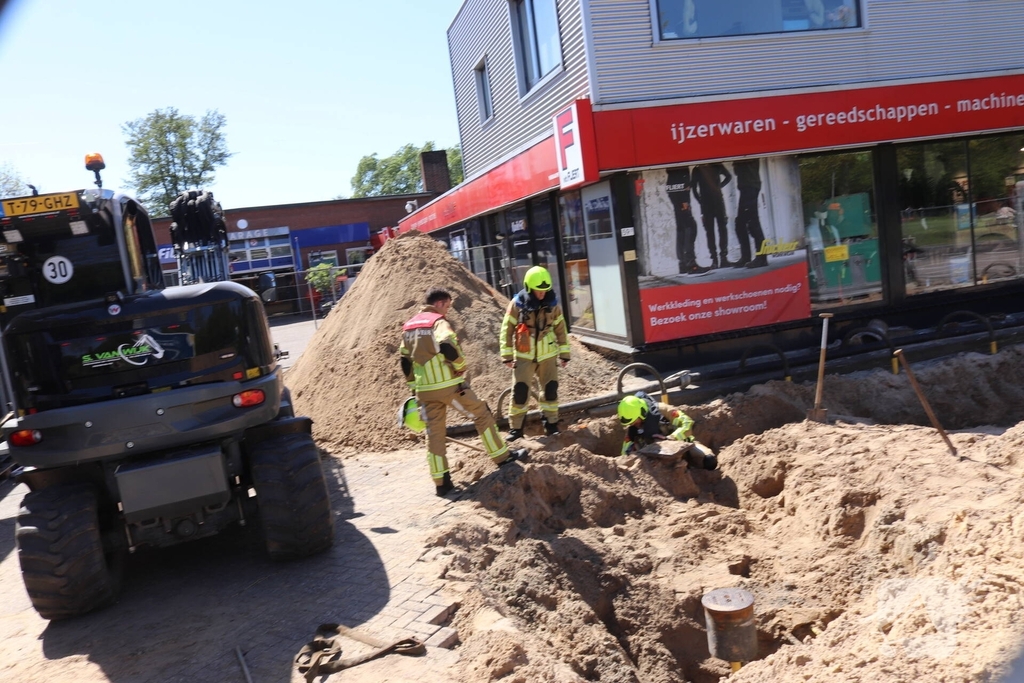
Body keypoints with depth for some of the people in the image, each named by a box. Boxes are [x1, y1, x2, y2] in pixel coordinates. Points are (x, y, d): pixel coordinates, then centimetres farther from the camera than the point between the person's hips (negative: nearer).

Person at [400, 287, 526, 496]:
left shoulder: (409, 326, 13)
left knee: (434, 432, 10)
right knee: (481, 413, 9)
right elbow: (447, 346, -30)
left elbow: (405, 361, 16)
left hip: (424, 389, 7)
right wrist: (460, 366, -14)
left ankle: (441, 481, 12)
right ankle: (501, 456, 17)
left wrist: (414, 385, 22)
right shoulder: (438, 321, -10)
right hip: (448, 385, -7)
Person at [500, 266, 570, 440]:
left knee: (550, 389, 6)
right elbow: (507, 329, -5)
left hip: (548, 355, 2)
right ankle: (515, 428, 6)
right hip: (524, 356, -2)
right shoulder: (517, 303, -10)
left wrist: (564, 353, 6)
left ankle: (551, 424, 20)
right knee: (519, 391, -4)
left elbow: (560, 329, 6)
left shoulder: (552, 303, -2)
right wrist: (507, 355, -6)